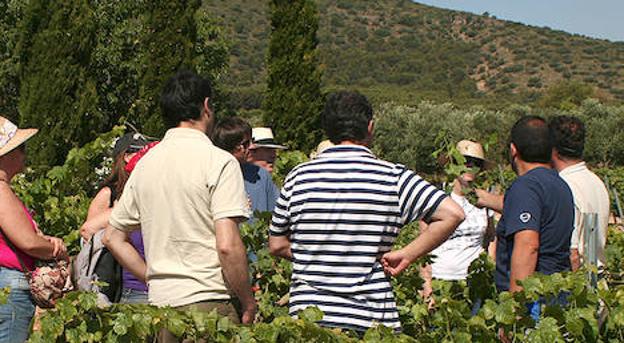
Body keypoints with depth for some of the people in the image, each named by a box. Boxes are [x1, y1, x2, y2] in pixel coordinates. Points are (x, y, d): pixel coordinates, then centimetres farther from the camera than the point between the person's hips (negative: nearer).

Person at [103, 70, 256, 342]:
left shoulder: (146, 163, 11)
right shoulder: (219, 162, -9)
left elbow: (112, 237, 16)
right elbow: (228, 246, -17)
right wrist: (248, 303, -6)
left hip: (160, 300, 6)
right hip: (208, 302, -6)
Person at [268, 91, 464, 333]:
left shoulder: (299, 176, 3)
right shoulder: (393, 177, -3)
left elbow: (277, 245, 10)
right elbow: (453, 214, -9)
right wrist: (406, 255, -4)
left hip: (307, 317, 2)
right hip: (372, 321, -1)